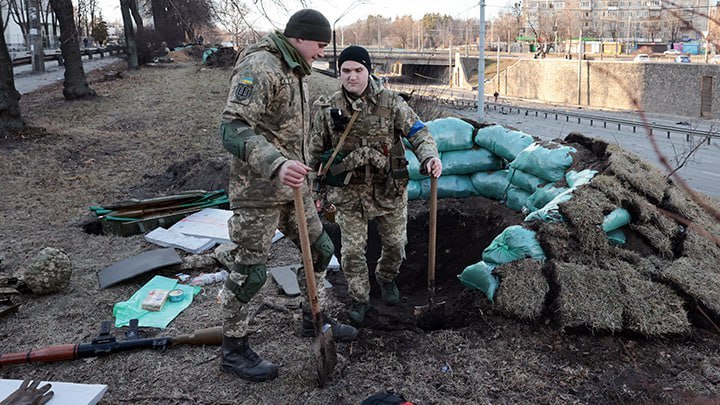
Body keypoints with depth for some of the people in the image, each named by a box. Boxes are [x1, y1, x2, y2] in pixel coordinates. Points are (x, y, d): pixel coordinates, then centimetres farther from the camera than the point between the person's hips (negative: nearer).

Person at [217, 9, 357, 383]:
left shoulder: (295, 71, 15)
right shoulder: (258, 67, -17)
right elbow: (233, 129, -30)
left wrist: (298, 169, 28)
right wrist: (276, 164, -45)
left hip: (291, 186, 10)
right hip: (258, 189, -10)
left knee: (320, 248, 16)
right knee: (250, 271, 0)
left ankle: (313, 320, 35)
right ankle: (233, 350, 17)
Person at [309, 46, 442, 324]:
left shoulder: (390, 102, -8)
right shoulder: (328, 109, -3)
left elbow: (417, 131, -9)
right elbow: (316, 152, 7)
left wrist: (429, 156, -30)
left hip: (389, 190, 0)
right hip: (348, 194, 0)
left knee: (395, 244, 15)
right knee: (352, 250, 3)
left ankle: (387, 279, 46)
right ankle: (359, 298, 27)